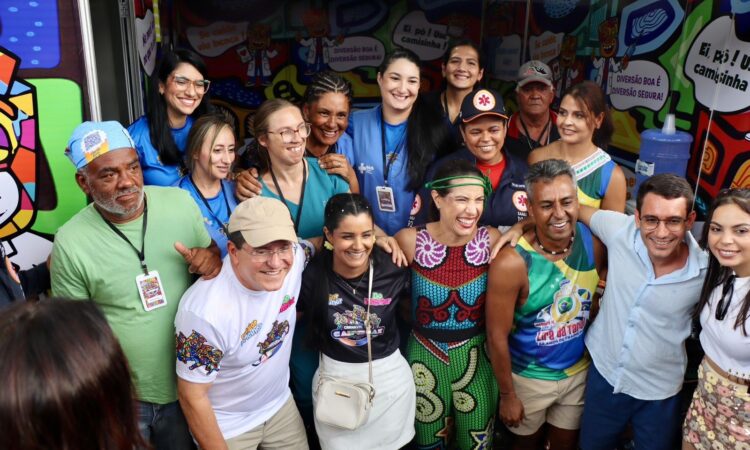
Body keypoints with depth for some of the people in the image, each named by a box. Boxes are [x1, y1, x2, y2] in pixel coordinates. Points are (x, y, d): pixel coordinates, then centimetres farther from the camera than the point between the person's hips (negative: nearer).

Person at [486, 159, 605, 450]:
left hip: (579, 371, 3)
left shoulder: (593, 241, -16)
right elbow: (497, 337, -20)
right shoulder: (512, 263, -28)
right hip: (529, 378, -3)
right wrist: (507, 395, -11)